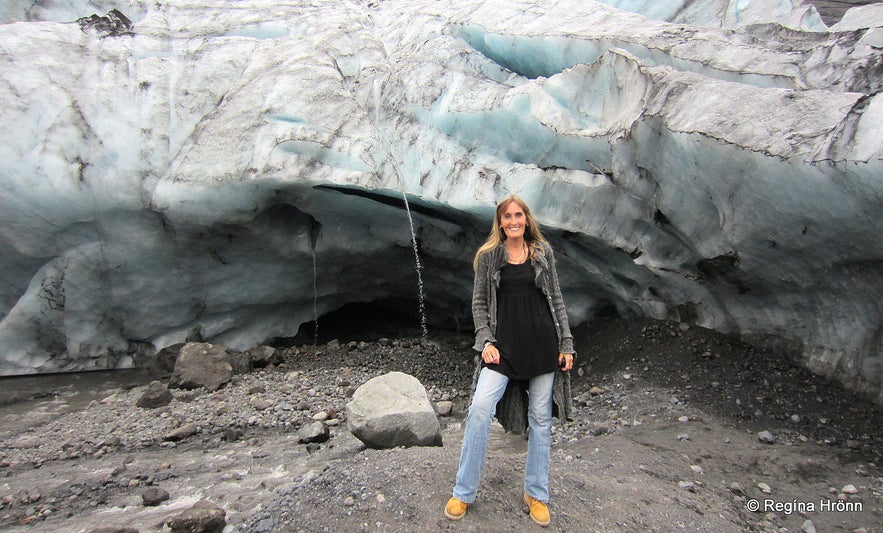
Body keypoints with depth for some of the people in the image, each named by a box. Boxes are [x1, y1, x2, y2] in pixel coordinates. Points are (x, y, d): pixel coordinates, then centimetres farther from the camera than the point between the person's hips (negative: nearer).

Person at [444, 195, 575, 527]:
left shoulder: (543, 252, 6)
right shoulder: (487, 256, 3)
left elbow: (556, 299, 8)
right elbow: (479, 303, 4)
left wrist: (566, 344, 5)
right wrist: (485, 341, -8)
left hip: (543, 343, 2)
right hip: (503, 345, -1)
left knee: (540, 418, 8)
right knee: (480, 407, -15)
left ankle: (536, 494, 26)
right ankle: (463, 493, 1)